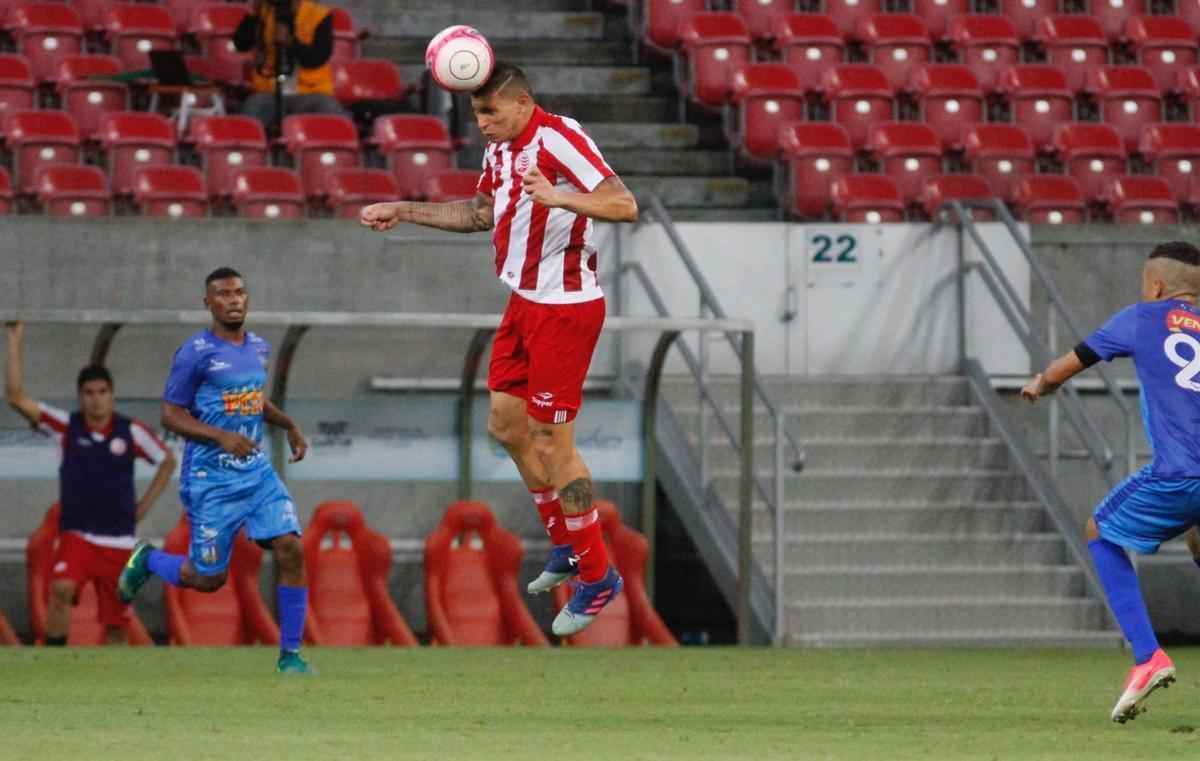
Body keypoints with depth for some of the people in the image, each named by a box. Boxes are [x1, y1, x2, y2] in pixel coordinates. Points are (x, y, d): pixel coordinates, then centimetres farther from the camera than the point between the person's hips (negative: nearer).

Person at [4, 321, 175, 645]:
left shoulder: (131, 431, -4)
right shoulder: (66, 426, -5)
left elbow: (167, 462, 12)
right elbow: (16, 397, -13)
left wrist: (144, 506, 5)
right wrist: (15, 342, -18)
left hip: (118, 542, 1)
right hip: (76, 536, -1)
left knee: (116, 625, 5)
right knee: (61, 590, -29)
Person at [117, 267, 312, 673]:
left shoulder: (258, 347, 9)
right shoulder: (195, 353, -12)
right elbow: (171, 414, -10)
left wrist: (289, 425, 11)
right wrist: (221, 436, -22)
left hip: (257, 471, 6)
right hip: (211, 479, -6)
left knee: (290, 549, -11)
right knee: (208, 578, 1)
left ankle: (290, 654, -1)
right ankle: (148, 560, 33)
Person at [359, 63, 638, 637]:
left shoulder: (558, 138, -20)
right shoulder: (500, 149, 8)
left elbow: (624, 205, -30)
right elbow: (481, 212, 27)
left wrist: (558, 197, -45)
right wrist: (403, 212, 26)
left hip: (565, 306, -10)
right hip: (525, 301, 10)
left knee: (550, 442, -7)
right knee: (507, 425, 16)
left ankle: (597, 576, 4)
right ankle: (566, 545, 30)